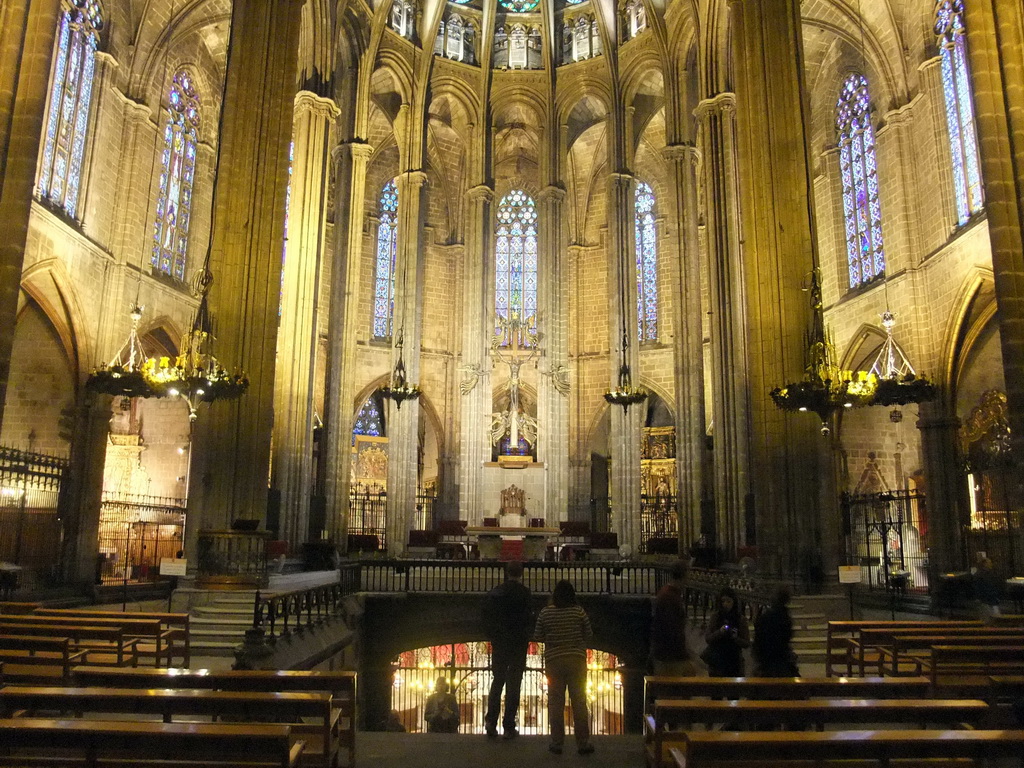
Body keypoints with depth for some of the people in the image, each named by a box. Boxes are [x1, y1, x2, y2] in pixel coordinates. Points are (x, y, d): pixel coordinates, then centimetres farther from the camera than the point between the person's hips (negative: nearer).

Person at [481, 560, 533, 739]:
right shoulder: (525, 592, -10)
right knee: (513, 683, 4)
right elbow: (528, 618, -14)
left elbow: (486, 617, 4)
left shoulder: (494, 592, 2)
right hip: (518, 643, -3)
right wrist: (526, 636, 3)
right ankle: (509, 726, 4)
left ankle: (491, 722, 5)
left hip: (499, 643, 3)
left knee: (497, 681, 13)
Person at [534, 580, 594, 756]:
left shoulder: (545, 612, -7)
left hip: (553, 661, 0)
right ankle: (583, 743, 12)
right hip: (577, 659, 0)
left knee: (555, 703, 10)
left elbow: (538, 637, -1)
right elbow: (588, 634, -1)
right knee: (579, 702, 8)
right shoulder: (578, 611, -9)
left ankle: (557, 743, 14)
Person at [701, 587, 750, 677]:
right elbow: (707, 638, -1)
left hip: (734, 662, 0)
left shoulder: (740, 619, 1)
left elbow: (746, 643, 1)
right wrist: (719, 632, -17)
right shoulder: (715, 616, 2)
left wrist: (736, 638, -18)